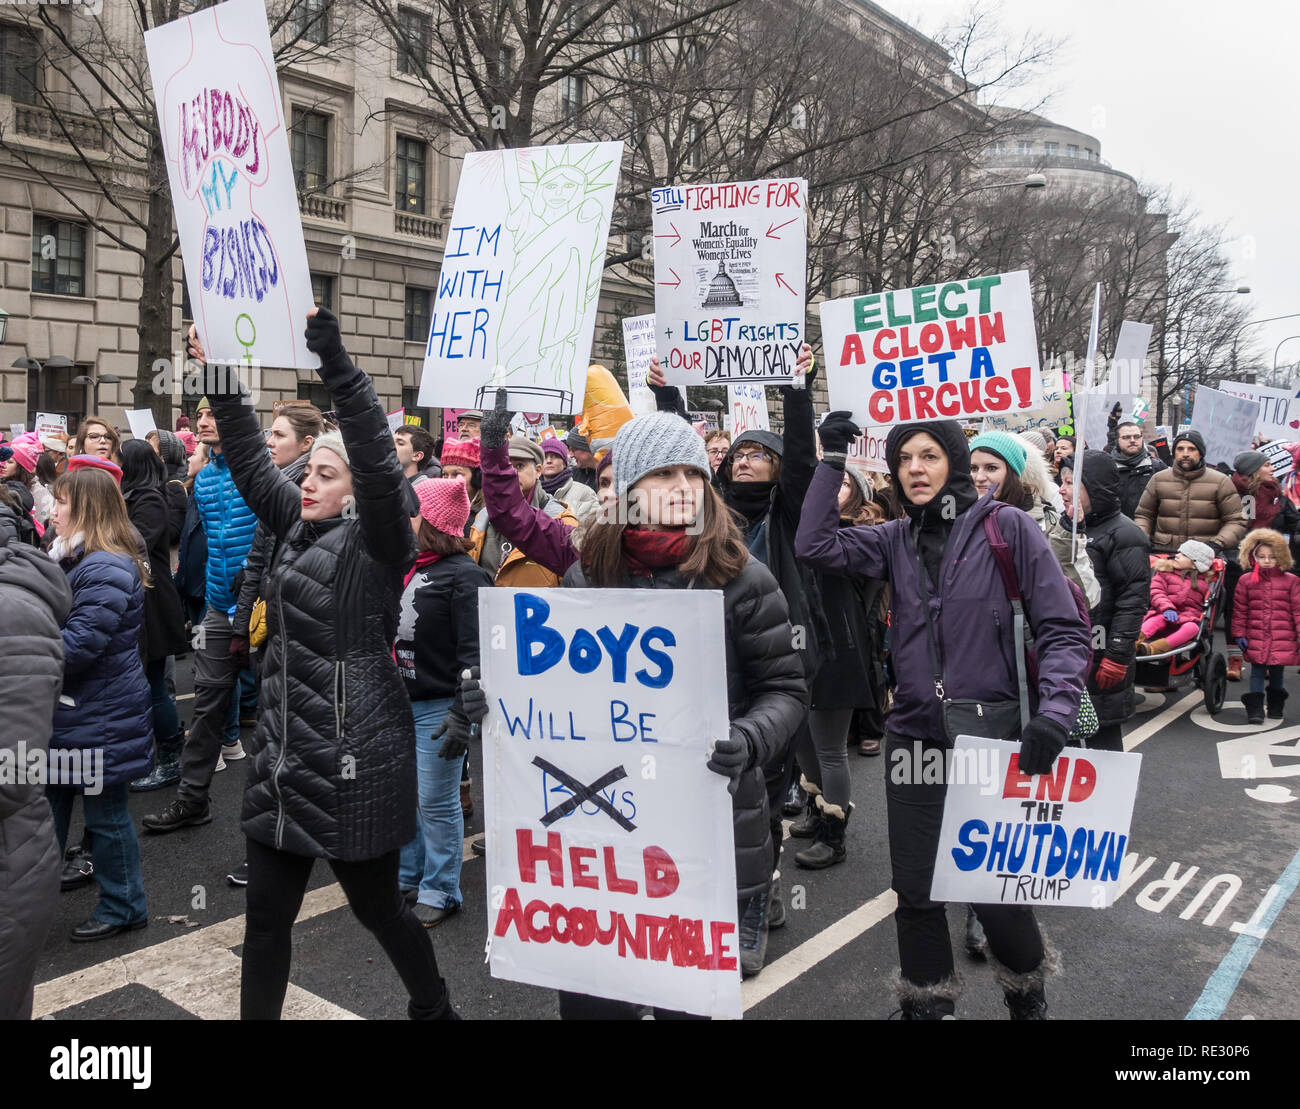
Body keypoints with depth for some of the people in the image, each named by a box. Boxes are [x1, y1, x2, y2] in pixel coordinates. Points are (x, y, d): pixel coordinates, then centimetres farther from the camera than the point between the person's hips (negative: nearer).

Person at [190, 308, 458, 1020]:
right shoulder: (298, 526, 9)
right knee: (266, 916, 12)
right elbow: (248, 457, 13)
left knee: (377, 905, 12)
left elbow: (377, 459, -25)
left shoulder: (376, 539, -10)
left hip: (353, 756, -6)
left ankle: (434, 1008, 36)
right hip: (283, 750, 7)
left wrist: (334, 360, -30)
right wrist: (219, 373, 5)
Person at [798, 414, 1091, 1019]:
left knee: (996, 893, 4)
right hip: (914, 736, 4)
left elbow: (1065, 631, -7)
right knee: (915, 891, 10)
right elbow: (815, 545, -6)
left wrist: (1054, 712, -22)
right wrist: (832, 460, -6)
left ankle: (1026, 995, 36)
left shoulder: (1007, 527, -6)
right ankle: (926, 1003, 33)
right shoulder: (897, 538, 7)